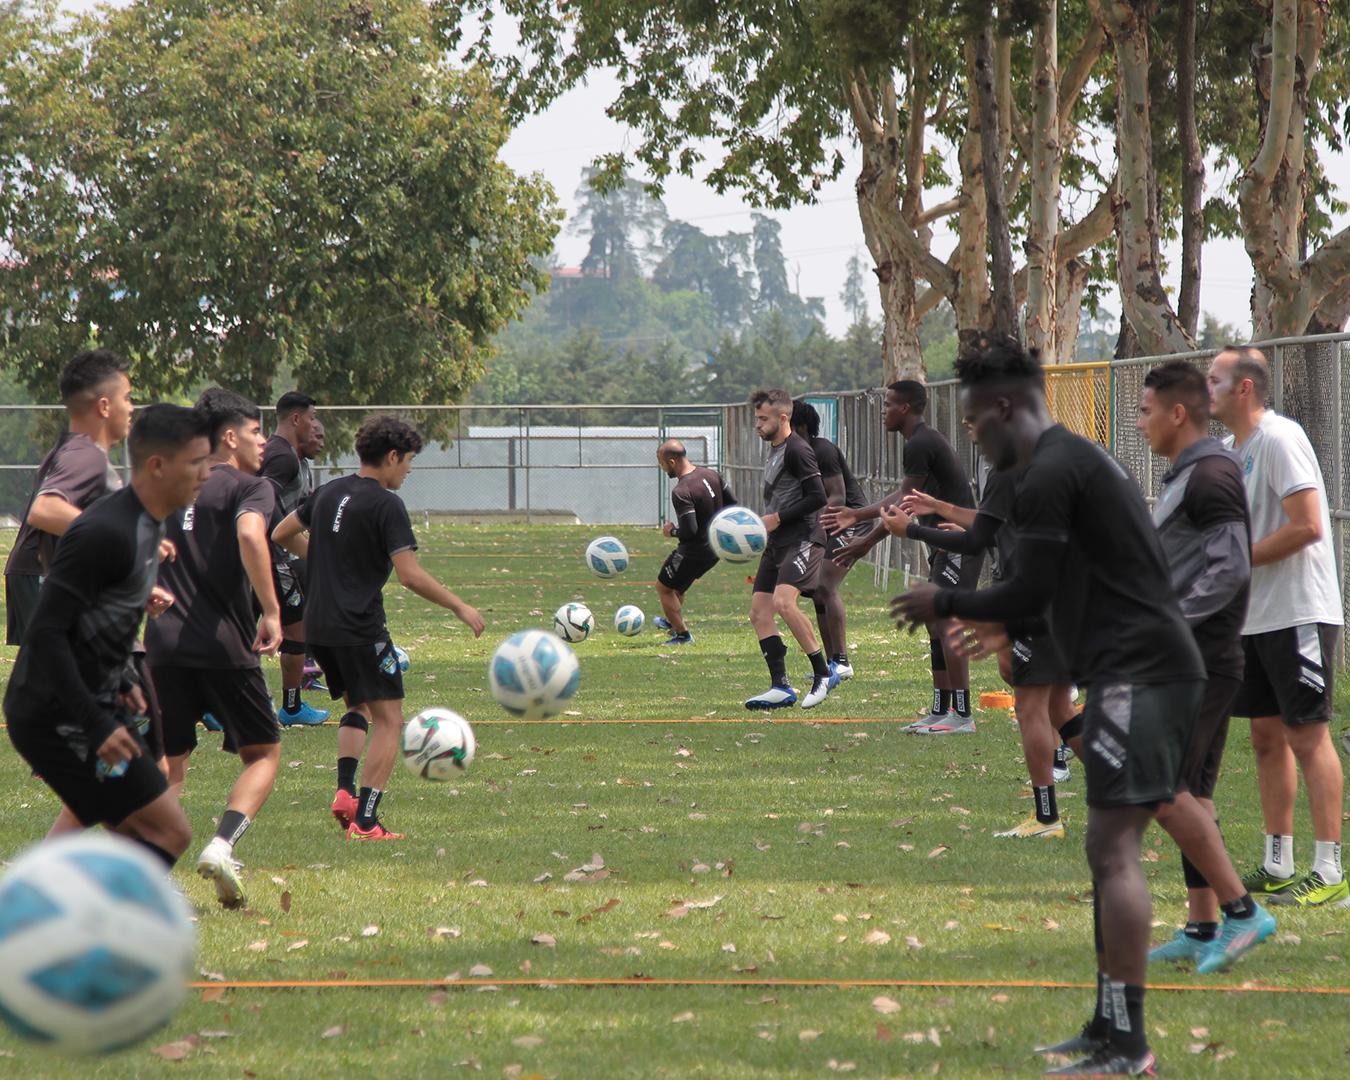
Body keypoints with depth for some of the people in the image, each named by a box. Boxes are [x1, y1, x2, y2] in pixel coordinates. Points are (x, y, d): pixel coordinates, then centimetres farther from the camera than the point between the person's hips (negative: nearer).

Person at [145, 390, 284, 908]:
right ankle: (222, 843, -14)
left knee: (170, 763, 15)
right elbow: (250, 535, -22)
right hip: (224, 646, -5)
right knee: (263, 754, 10)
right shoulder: (250, 487, -2)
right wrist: (271, 611, -20)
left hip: (163, 644, 5)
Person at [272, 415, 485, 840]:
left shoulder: (330, 492, 10)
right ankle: (365, 821, -9)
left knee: (359, 707, 25)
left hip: (318, 627, 8)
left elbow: (281, 534, 22)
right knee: (389, 720, -2)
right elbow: (411, 576, -18)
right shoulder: (386, 505, -12)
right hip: (360, 629, -8)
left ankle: (345, 790, 7)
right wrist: (460, 608, -8)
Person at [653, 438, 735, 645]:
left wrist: (672, 530, -8)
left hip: (695, 550, -8)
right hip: (716, 548, 8)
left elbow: (689, 531, -29)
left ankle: (682, 634, 15)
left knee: (664, 587, 12)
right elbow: (732, 505, 7)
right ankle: (673, 622, 46)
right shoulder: (711, 474, -2)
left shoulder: (681, 492, -27)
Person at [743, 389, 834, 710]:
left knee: (783, 602, -26)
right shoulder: (774, 452, 19)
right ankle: (781, 687, 3)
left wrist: (777, 518, -16)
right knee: (759, 612, 2)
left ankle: (823, 674, -16)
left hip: (802, 539, -10)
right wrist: (762, 526, 18)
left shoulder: (797, 450, -11)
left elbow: (817, 497, -17)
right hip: (777, 542, 10)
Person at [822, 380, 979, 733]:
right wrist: (856, 515, 32)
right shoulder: (925, 441, 18)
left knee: (946, 623, -13)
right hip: (946, 544, 11)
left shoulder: (921, 445, -15)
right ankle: (940, 711, 15)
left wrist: (868, 542, -13)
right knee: (935, 623, 12)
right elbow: (903, 498, 27)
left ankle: (962, 715, -15)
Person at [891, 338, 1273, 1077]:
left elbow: (1032, 591, -14)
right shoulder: (1078, 462, 21)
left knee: (1114, 847, -13)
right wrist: (1008, 629, 28)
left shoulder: (1049, 475, -11)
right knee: (1108, 848, 13)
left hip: (1136, 674, -11)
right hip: (1152, 668, 11)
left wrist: (945, 603, 0)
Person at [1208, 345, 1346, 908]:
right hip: (1256, 618, 9)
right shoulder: (1233, 448, 14)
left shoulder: (1279, 439, -15)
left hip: (1299, 613, -9)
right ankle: (1277, 867, 17)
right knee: (1267, 736, 11)